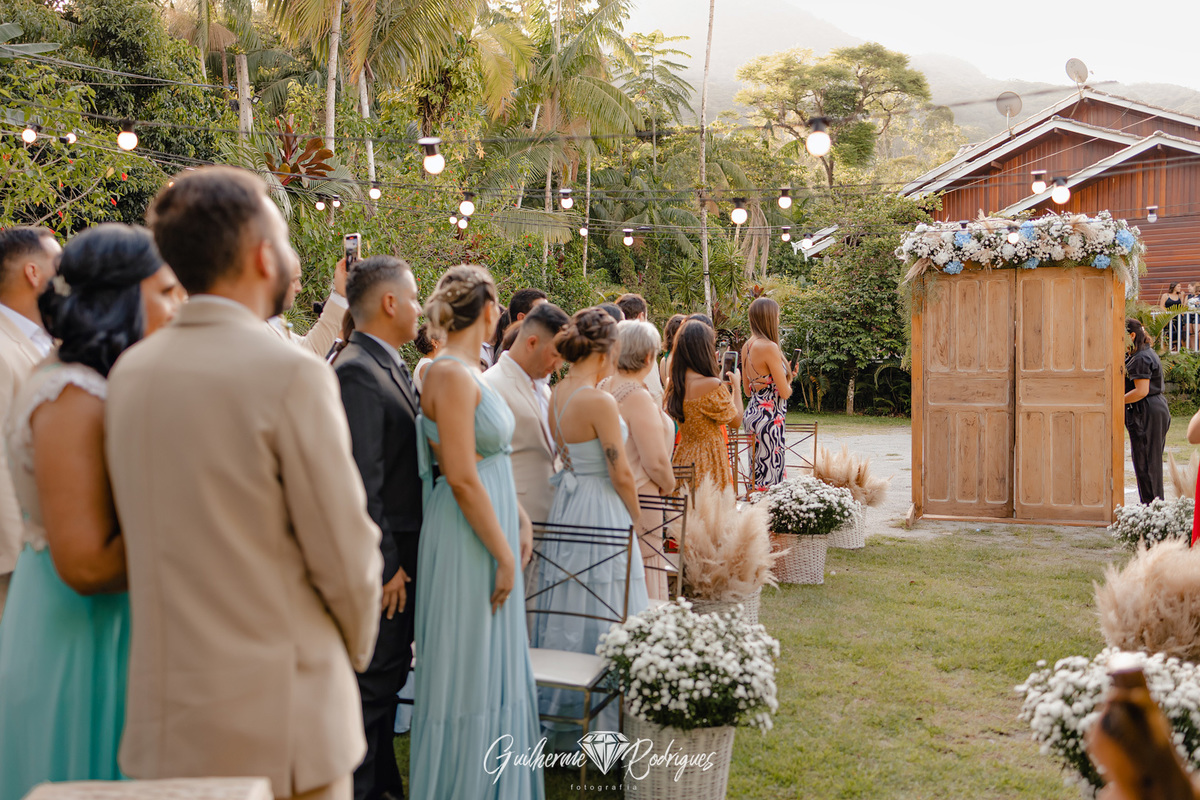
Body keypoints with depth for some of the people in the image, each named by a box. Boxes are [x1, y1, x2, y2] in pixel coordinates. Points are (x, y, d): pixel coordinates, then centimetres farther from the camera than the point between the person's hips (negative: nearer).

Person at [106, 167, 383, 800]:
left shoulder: (129, 372, 4)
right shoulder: (291, 374, -17)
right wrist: (356, 648, 5)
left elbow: (140, 536, 11)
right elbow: (344, 551, -12)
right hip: (277, 723, -6)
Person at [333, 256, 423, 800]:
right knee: (371, 686, 1)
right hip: (384, 560, -10)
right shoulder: (357, 372, -19)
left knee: (389, 676, 20)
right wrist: (385, 565, -21)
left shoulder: (391, 367, 12)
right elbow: (361, 483, -24)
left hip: (403, 557, 10)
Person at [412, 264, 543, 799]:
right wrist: (504, 554, -17)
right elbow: (462, 478, -22)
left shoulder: (467, 372, 11)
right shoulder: (452, 374, -18)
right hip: (467, 538, -10)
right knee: (468, 670, 2)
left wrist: (519, 519, 9)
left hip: (489, 527, 10)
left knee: (493, 666, 17)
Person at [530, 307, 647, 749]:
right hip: (601, 512, -8)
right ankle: (600, 724, 9)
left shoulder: (555, 395, 6)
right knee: (601, 617, 0)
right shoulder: (599, 402, -19)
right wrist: (637, 517, -1)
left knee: (565, 613, 15)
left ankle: (558, 716, 26)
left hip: (565, 506, 8)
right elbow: (621, 472, -15)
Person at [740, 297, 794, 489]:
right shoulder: (769, 347, -16)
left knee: (757, 475, 13)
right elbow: (784, 392, -15)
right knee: (770, 478, -5)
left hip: (752, 413, 9)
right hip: (769, 417, -9)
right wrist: (789, 380, 7)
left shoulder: (747, 346, 9)